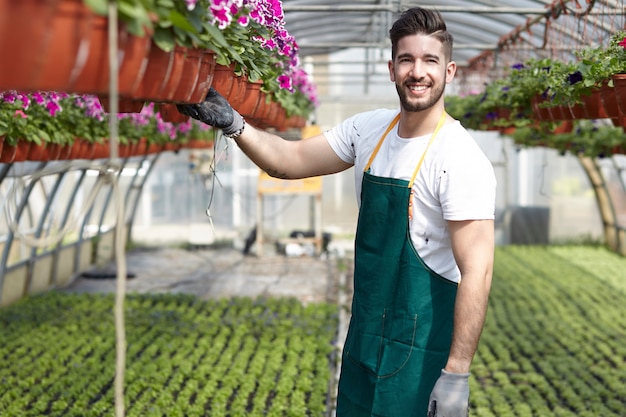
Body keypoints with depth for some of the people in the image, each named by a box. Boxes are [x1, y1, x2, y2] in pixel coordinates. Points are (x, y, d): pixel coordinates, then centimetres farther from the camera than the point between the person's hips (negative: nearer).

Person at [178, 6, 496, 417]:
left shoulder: (461, 159, -19)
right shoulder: (369, 130, 3)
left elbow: (476, 271, -22)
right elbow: (292, 160, 10)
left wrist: (457, 374, -25)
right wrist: (231, 122, -5)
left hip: (421, 350, -7)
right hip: (365, 336, 7)